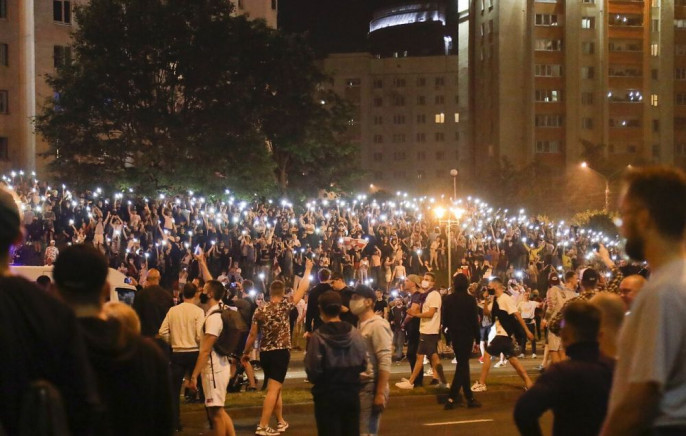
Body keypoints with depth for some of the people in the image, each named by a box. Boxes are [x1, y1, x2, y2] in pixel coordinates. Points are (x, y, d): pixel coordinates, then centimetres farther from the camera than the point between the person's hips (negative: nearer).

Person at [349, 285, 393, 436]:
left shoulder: (378, 325, -13)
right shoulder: (360, 324, 14)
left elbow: (384, 363, -19)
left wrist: (380, 394, -23)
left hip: (371, 387, -9)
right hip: (359, 385, 9)